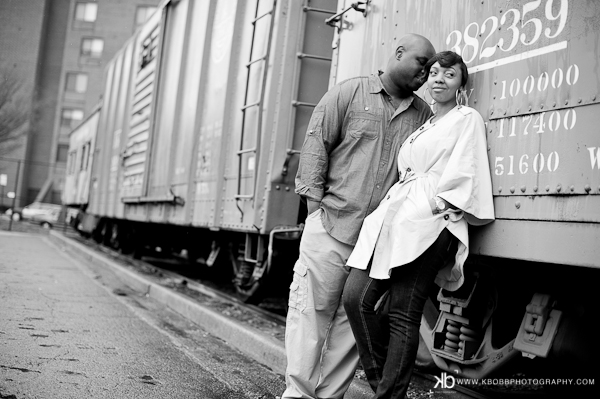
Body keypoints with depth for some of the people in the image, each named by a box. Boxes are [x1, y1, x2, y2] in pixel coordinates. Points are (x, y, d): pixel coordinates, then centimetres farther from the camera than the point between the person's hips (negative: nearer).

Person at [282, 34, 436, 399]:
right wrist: (315, 200, -5)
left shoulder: (423, 115, 13)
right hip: (332, 227, -3)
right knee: (312, 311, -3)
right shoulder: (350, 93, 5)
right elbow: (316, 143, 2)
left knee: (352, 321, 5)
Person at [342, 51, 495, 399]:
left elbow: (462, 174, -3)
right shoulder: (423, 128, 31)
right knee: (356, 297, -8)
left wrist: (435, 204, -12)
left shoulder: (468, 119, 9)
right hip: (394, 215, 7)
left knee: (403, 315, -10)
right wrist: (390, 209, 15)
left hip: (428, 223, -7)